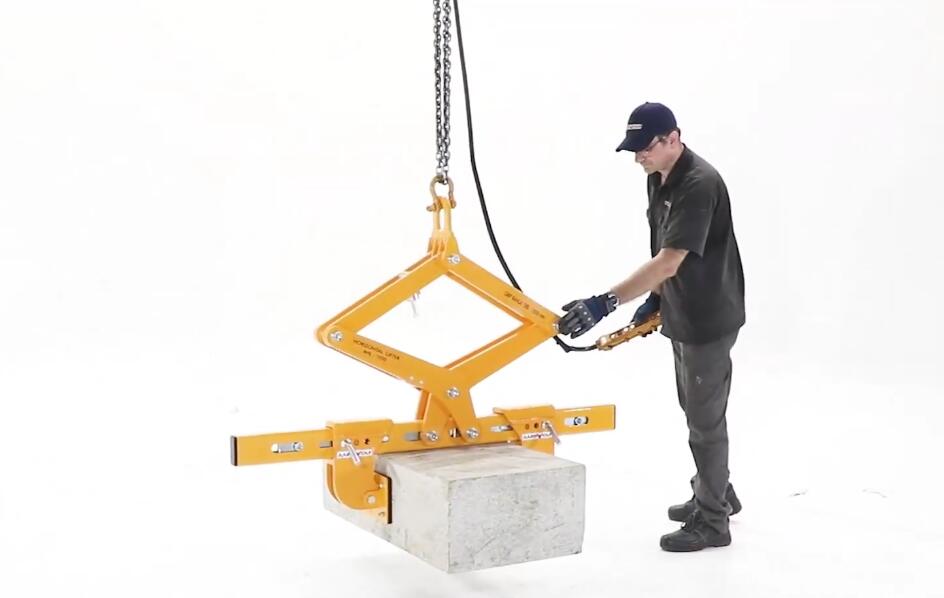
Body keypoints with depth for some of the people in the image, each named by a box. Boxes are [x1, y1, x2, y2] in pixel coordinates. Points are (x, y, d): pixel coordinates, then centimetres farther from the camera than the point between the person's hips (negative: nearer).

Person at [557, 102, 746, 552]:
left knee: (705, 418, 1)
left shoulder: (699, 185, -27)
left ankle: (711, 521, 14)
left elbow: (669, 261, -34)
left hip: (709, 319, -10)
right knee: (694, 410, 21)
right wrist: (656, 298, 12)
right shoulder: (658, 178, 4)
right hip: (682, 315, 10)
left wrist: (605, 304, -39)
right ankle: (715, 494, 39)